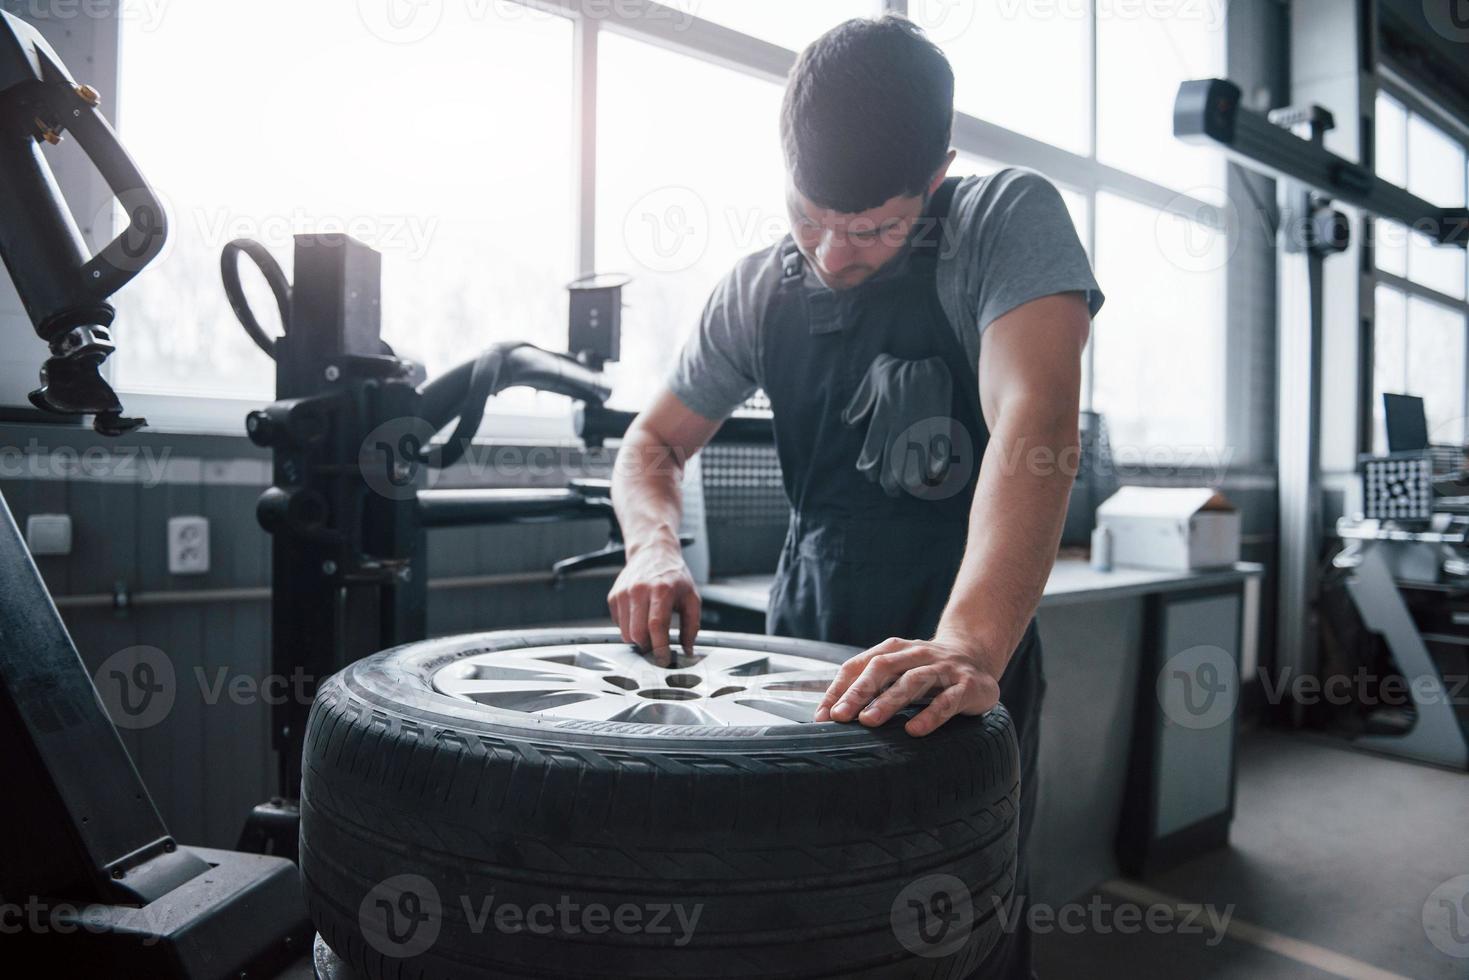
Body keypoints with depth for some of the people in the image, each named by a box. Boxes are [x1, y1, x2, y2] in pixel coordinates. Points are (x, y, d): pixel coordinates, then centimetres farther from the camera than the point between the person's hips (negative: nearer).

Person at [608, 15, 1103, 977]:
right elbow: (655, 442, 8)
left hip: (964, 657, -4)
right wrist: (656, 546, -15)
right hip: (806, 647, 4)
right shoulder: (760, 289, 1)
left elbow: (1034, 423, -29)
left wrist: (969, 645, -44)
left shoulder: (1011, 220, -12)